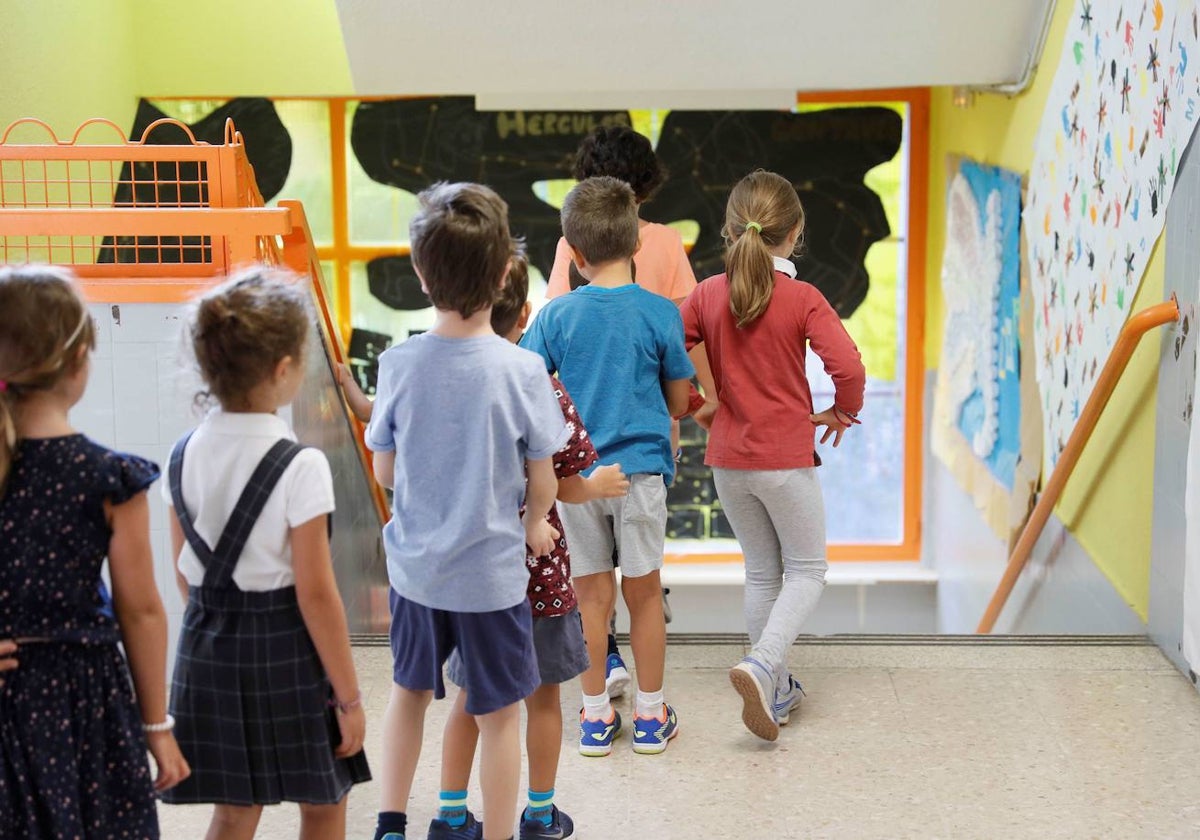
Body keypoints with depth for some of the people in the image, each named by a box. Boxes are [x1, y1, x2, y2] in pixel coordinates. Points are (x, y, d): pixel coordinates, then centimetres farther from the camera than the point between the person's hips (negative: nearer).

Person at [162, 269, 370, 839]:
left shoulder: (184, 456, 0)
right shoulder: (300, 468, -18)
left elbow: (186, 574, 9)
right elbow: (316, 593, -16)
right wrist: (348, 697, -9)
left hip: (209, 646, 5)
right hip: (285, 652, -5)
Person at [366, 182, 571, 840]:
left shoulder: (398, 364, -12)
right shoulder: (521, 370, -18)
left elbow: (384, 471, -2)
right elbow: (542, 481, -9)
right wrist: (533, 526, 11)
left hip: (414, 564, 3)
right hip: (492, 570, -3)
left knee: (409, 690, 25)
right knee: (498, 715, 11)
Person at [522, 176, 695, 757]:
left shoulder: (557, 315, -6)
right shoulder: (660, 314, -8)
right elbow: (678, 401, 0)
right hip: (641, 467, -1)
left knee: (591, 593, 11)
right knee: (643, 591, 11)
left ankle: (596, 716, 19)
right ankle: (650, 716, 20)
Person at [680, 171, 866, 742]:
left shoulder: (707, 295, -2)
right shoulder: (803, 299, -13)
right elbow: (847, 367, -21)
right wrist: (841, 412, -1)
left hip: (727, 459, 4)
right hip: (786, 458, -4)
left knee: (762, 572, 18)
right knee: (807, 570, 8)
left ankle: (775, 690, 23)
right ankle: (763, 665, -15)